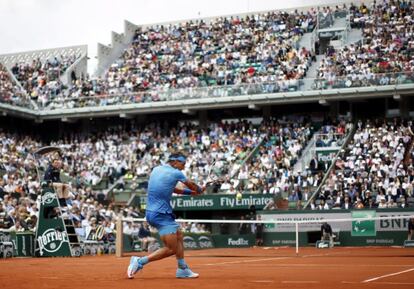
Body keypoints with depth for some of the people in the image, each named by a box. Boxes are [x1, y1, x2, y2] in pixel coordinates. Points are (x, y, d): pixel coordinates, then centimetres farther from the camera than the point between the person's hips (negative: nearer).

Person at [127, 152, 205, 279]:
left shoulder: (156, 169, 13)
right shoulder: (176, 173, -8)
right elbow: (192, 185, 9)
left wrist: (188, 192, 26)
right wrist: (200, 190, 31)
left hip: (152, 212, 9)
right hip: (161, 215, -9)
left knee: (179, 236, 19)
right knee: (171, 249, -8)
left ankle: (182, 269, 24)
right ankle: (139, 261, -9)